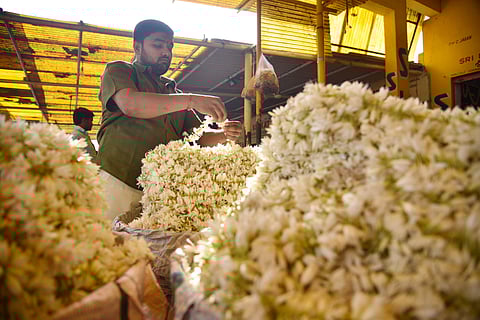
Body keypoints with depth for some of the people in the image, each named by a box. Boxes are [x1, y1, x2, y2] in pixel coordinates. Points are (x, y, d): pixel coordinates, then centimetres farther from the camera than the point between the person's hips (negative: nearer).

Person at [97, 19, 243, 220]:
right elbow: (129, 104, -15)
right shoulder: (118, 70, 8)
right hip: (118, 181, -4)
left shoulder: (174, 92, 23)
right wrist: (191, 100, -21)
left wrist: (224, 134, -3)